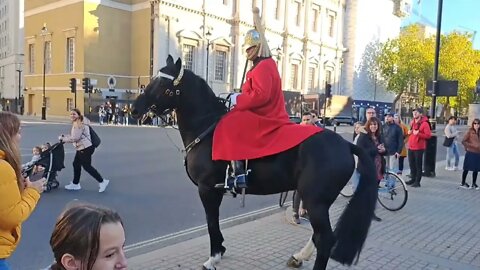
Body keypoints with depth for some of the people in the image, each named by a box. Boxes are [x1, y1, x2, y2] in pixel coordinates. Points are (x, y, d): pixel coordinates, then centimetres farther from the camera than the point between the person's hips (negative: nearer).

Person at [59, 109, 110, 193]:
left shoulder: (79, 124, -17)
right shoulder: (76, 123, 16)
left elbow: (75, 138, -19)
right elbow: (73, 135, 21)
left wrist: (63, 139, -8)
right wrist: (64, 136, 10)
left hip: (85, 148, -11)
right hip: (81, 148, 11)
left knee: (87, 166, -6)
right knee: (76, 164, 16)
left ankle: (102, 181, 2)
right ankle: (75, 184, 28)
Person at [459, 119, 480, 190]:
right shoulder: (469, 132, -7)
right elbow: (463, 141, -10)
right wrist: (471, 145, -16)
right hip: (470, 153, -5)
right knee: (467, 168, 2)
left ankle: (474, 184, 23)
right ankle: (463, 183, 14)